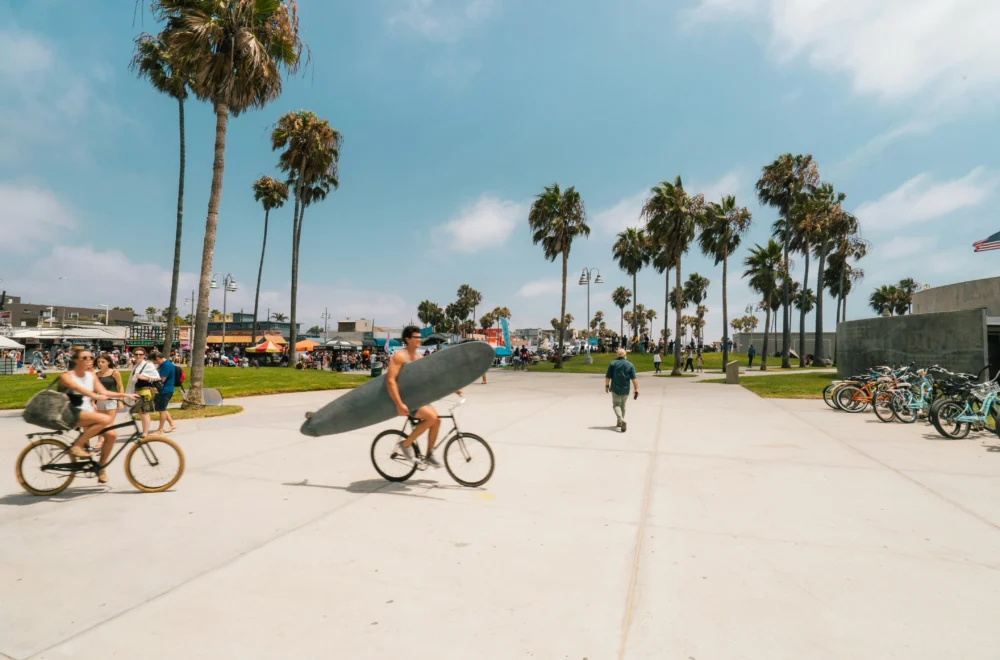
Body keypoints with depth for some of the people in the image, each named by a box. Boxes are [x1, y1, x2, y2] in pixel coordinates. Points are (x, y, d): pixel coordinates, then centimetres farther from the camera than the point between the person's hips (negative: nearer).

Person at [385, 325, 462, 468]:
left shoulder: (419, 357, 10)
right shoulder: (400, 356, -15)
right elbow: (390, 380, -24)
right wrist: (399, 404, -31)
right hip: (404, 398, -8)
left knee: (436, 420, -5)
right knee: (431, 417, -23)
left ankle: (429, 455, 10)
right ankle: (406, 444, -6)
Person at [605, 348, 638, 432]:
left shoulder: (612, 363, -4)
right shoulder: (630, 365, -2)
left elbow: (608, 377, -3)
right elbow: (634, 379, -7)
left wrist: (607, 385, 11)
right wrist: (636, 389, -5)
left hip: (615, 389, -2)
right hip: (625, 390, 2)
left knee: (616, 405, 2)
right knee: (622, 405, 18)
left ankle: (621, 420, -23)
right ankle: (620, 422, 28)